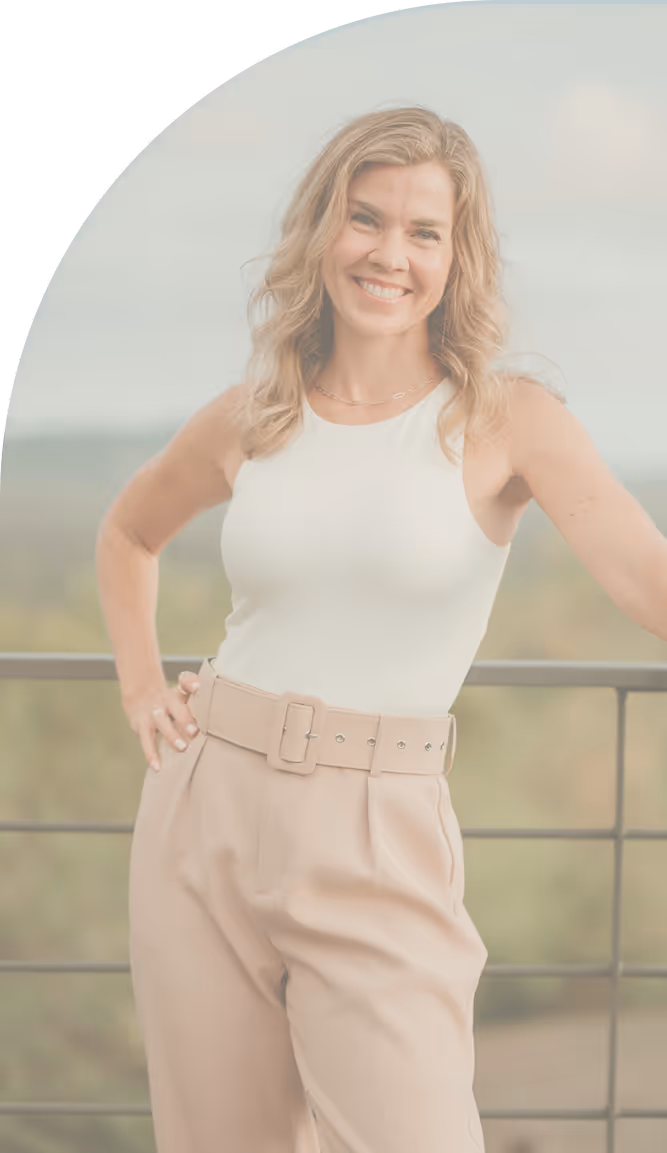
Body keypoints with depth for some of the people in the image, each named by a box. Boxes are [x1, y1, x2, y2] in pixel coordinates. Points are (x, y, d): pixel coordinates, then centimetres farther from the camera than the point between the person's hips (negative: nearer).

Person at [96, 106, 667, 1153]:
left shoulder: (506, 420, -4)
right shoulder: (250, 421, 7)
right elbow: (129, 533, 27)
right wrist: (139, 687, 14)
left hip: (377, 847, -3)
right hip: (205, 817, 3)